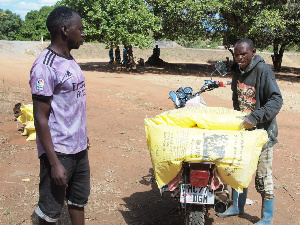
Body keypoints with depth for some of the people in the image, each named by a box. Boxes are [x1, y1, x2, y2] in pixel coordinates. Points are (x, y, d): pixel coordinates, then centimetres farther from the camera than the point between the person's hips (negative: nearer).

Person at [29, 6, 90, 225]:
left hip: (79, 148, 8)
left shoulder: (70, 60, 7)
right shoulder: (45, 66, -19)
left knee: (79, 200, 20)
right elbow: (41, 118, -19)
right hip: (59, 152, -8)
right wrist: (54, 163, -20)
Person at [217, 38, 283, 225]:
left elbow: (276, 100, -23)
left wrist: (255, 117, -33)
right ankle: (237, 206, 34)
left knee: (263, 176, 1)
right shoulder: (237, 71, 8)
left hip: (261, 130, -7)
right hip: (241, 128, 7)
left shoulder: (263, 70, -15)